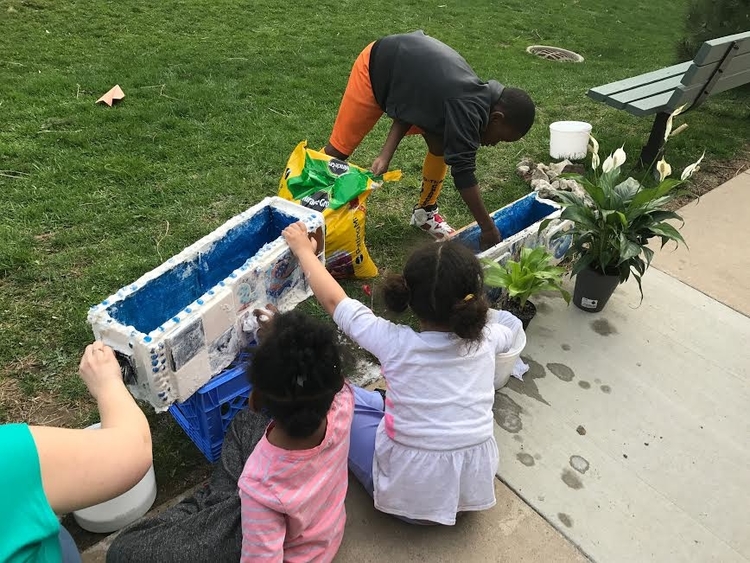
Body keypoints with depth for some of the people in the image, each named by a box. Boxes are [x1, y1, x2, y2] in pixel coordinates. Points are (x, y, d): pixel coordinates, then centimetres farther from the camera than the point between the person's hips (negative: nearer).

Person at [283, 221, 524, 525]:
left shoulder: (396, 343, -22)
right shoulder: (485, 340, -13)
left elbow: (334, 299, -8)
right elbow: (511, 324, 14)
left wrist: (304, 249, 5)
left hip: (409, 497, -4)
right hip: (474, 486, 4)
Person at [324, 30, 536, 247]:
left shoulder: (476, 96, -8)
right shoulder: (467, 109, -33)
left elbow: (408, 111, -9)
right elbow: (463, 171, -32)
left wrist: (386, 154, -20)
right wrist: (488, 228, -28)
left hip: (407, 69, 8)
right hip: (376, 66, -7)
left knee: (441, 145, -1)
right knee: (340, 147, -2)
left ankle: (425, 211, 16)